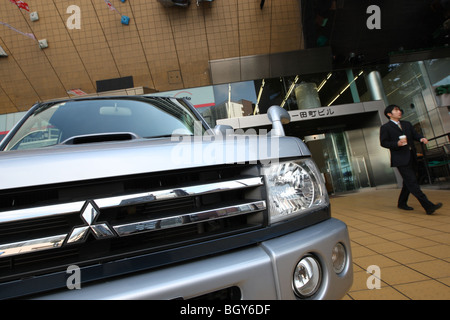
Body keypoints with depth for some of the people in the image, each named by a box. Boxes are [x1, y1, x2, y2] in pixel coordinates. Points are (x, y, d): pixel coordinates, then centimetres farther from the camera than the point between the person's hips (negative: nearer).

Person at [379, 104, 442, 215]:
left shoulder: (407, 124, 19)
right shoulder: (385, 127, -3)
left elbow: (415, 134, 13)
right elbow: (383, 143, -7)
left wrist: (421, 138, -8)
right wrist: (397, 144, -20)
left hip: (411, 157, 8)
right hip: (400, 159, -8)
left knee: (408, 182, 14)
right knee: (412, 182, -11)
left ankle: (402, 203, 27)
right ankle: (428, 206, -12)